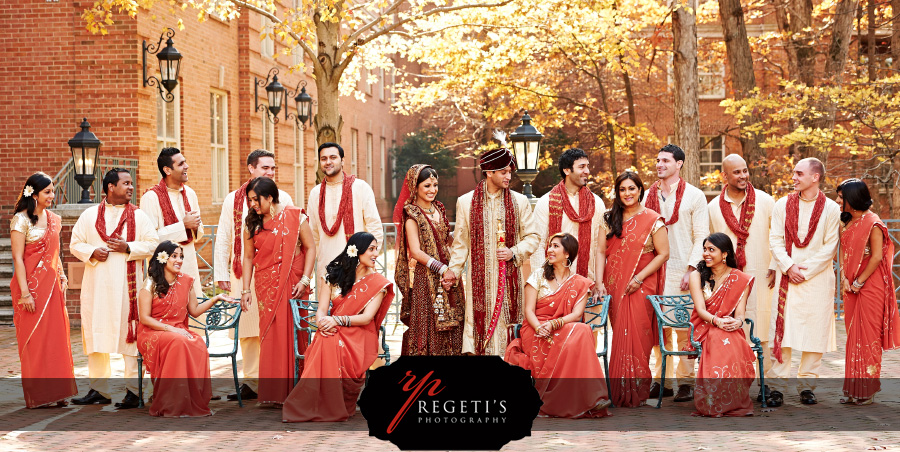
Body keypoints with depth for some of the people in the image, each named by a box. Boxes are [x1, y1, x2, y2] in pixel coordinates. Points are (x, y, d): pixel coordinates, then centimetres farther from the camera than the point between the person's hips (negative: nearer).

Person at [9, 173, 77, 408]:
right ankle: (36, 395, 7)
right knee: (34, 340, 0)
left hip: (53, 286, 6)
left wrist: (61, 276, 8)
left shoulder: (53, 219, 12)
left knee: (56, 337, 6)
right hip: (32, 285, -6)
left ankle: (55, 392, 13)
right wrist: (25, 293, -17)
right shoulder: (21, 220, -8)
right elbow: (18, 259, -12)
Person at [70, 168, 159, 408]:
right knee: (96, 336, 4)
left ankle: (134, 391, 0)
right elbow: (75, 243, 8)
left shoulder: (138, 216, 6)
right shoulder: (90, 215, 10)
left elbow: (153, 244, 0)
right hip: (97, 286, 2)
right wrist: (92, 252, -11)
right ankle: (99, 390, 13)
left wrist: (128, 248, -14)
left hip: (127, 284, -2)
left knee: (129, 335, -4)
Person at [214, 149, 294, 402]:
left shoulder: (282, 199, 7)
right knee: (247, 326, 3)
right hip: (243, 273, 1)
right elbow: (223, 238, 12)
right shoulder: (234, 200, 9)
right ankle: (252, 382, 11)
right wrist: (222, 273, 7)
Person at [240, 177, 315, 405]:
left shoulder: (295, 217, -3)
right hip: (266, 286, 2)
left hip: (293, 283, -2)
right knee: (271, 334, -1)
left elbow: (310, 248, -3)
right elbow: (248, 257, 9)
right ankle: (274, 391, 5)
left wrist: (304, 279, -11)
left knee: (294, 332, -2)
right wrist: (245, 290, 4)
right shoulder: (252, 224, 7)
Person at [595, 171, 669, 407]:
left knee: (637, 336, -8)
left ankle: (637, 391, 0)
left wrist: (640, 277, -12)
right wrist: (600, 282, -5)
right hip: (614, 286, 3)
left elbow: (663, 254, -5)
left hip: (641, 287, -3)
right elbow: (601, 251, 6)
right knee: (619, 335, 5)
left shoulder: (652, 220, -2)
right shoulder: (609, 219, 9)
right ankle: (620, 391, 13)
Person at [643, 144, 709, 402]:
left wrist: (691, 270, -11)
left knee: (684, 328, -4)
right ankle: (662, 379, 11)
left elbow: (701, 236, -1)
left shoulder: (694, 196, 2)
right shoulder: (649, 196, 12)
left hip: (682, 271, -4)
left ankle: (685, 381, 3)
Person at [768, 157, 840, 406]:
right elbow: (775, 240, 4)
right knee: (782, 330, -4)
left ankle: (807, 385, 10)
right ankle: (778, 386, -2)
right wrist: (789, 267, -10)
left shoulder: (831, 209, 0)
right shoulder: (783, 205, 6)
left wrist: (805, 271, -10)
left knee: (814, 332, 0)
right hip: (786, 279, 1)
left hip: (817, 280, -1)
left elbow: (829, 248, -3)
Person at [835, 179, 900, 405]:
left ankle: (868, 391, 4)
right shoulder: (849, 223, 11)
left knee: (868, 336, -3)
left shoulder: (872, 223, -13)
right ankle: (853, 389, 15)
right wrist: (844, 278, -3)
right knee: (854, 336, 10)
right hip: (852, 288, 8)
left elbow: (877, 257, -17)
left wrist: (859, 282, -13)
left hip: (870, 287, -8)